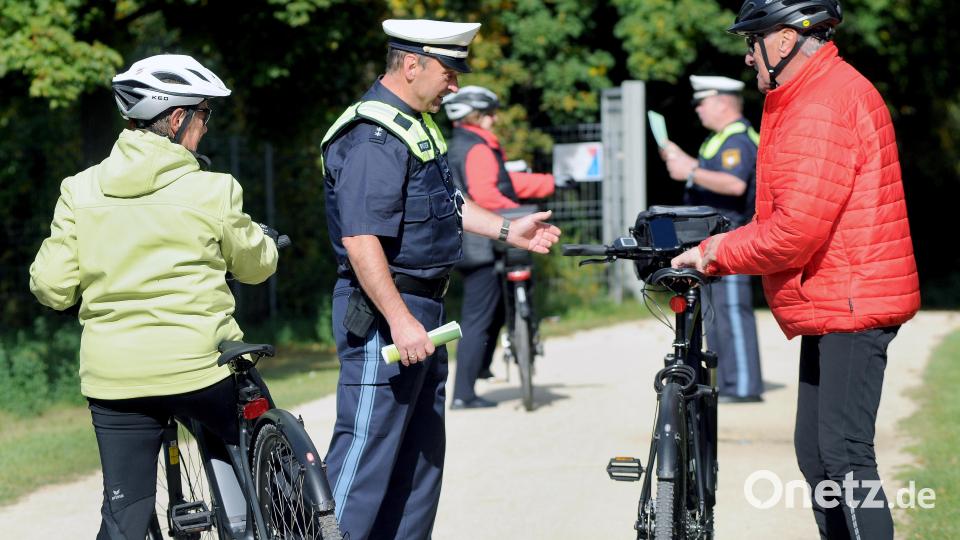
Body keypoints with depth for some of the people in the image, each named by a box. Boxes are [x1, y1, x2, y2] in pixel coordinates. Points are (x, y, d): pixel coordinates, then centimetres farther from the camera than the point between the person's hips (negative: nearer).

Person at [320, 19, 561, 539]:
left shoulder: (418, 126, 15)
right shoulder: (373, 138, -19)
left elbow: (445, 204, 27)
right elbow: (361, 239, -26)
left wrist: (508, 230, 18)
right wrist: (400, 321, -29)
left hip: (422, 310, 11)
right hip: (384, 311, -11)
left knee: (421, 453, 15)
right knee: (368, 448, -9)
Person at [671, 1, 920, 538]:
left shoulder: (825, 105, -18)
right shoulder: (808, 97, 18)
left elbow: (797, 230, -22)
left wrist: (716, 253, -10)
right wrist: (726, 245, 9)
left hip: (851, 302, -11)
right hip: (832, 305, 11)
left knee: (843, 451, -12)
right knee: (814, 452, 12)